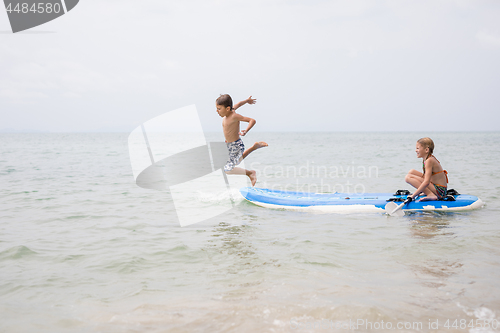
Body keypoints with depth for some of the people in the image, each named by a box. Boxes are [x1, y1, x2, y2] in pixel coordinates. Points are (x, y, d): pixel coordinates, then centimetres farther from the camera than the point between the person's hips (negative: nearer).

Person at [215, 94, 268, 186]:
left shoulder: (234, 116, -26)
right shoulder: (229, 112, -4)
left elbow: (252, 120, -25)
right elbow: (238, 104, 15)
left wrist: (246, 131, -40)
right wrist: (247, 100, 34)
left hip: (236, 146, -9)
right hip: (229, 145, 9)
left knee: (228, 169, -15)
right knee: (236, 161, 32)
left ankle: (251, 173, 1)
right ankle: (254, 147, 36)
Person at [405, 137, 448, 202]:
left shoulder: (429, 161, -19)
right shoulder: (427, 159, 10)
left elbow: (426, 182, -26)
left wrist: (413, 195, -26)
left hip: (439, 190, -10)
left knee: (408, 177, -17)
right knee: (411, 172, 15)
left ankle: (431, 195, -23)